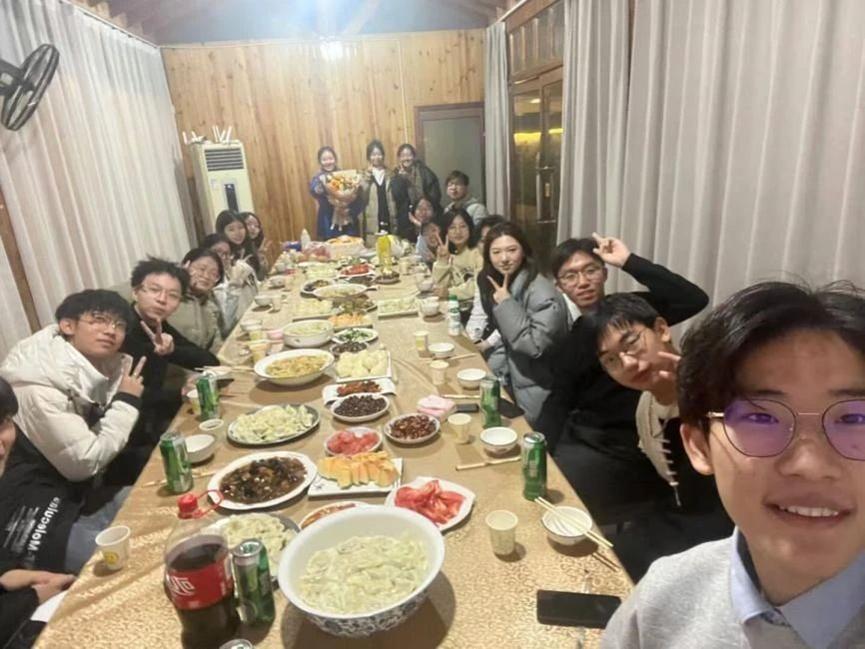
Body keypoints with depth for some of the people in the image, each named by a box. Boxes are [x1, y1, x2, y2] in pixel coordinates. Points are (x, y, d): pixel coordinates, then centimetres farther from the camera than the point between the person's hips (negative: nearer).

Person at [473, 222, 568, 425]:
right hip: (513, 384, 7)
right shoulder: (494, 284, 1)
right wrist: (492, 369, 3)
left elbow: (534, 345, -31)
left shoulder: (542, 293, -24)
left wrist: (506, 303, -28)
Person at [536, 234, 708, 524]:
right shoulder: (569, 342, 12)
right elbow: (558, 403, 3)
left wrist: (629, 261, -19)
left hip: (626, 447, -5)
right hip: (579, 435, 5)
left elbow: (695, 300, -20)